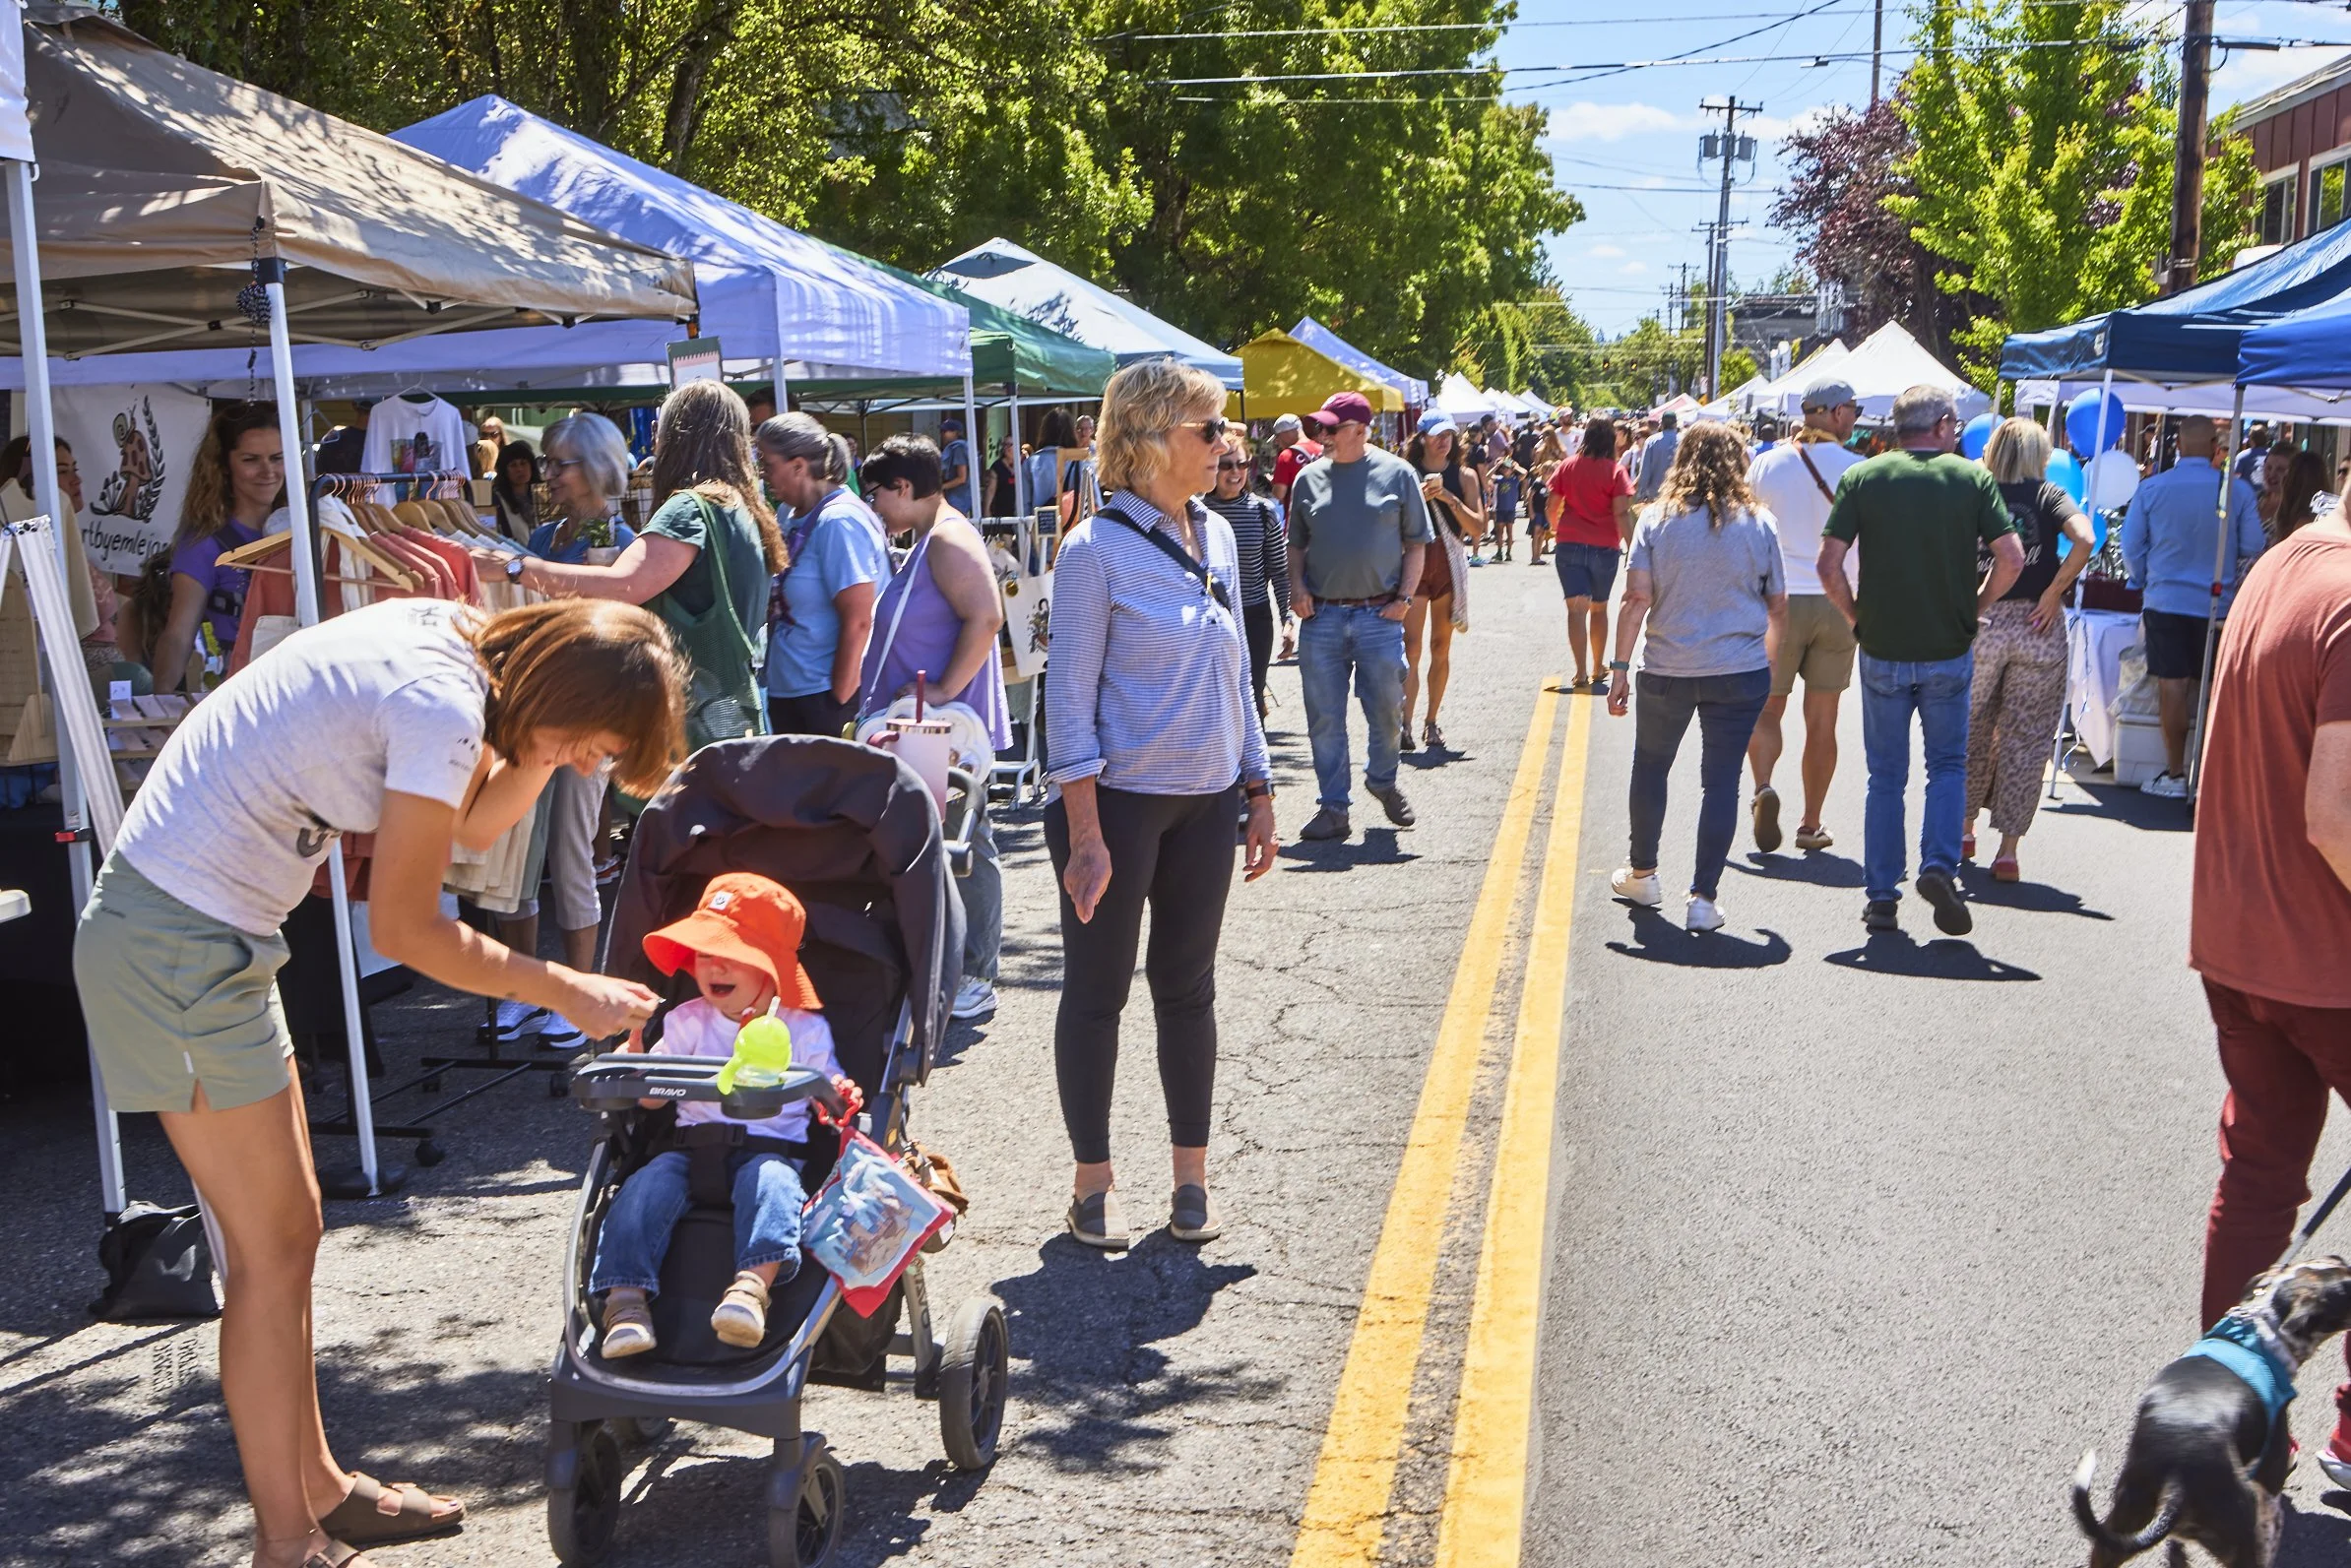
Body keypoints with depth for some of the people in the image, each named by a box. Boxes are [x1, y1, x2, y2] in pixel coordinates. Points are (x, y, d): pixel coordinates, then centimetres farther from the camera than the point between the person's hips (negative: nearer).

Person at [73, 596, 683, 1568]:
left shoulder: (448, 635, 1)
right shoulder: (442, 706, -24)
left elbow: (477, 820, 13)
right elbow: (404, 931, -17)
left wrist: (550, 745, -4)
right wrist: (566, 993, -9)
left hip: (198, 929, 9)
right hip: (181, 949, -9)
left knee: (287, 1227, 16)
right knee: (272, 1250, 0)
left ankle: (316, 1488, 30)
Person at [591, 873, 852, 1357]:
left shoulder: (804, 1027, 9)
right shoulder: (688, 1021, 15)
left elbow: (829, 1087, 7)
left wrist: (840, 1095, -18)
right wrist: (632, 1054, -9)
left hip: (772, 1148, -3)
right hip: (693, 1147, 3)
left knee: (770, 1179, -36)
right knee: (648, 1184, -27)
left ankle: (754, 1283, -52)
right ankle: (625, 1296, -32)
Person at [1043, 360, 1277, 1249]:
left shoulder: (1216, 538, 8)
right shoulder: (1097, 550, -12)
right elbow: (1070, 699, -12)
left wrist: (1258, 790, 12)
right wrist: (1084, 833, -17)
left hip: (1206, 800, 6)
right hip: (1120, 799, -6)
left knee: (1188, 986, 13)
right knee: (1096, 991, 6)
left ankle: (1191, 1175, 24)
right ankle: (1094, 1182, 19)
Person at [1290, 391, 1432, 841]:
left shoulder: (1397, 474, 1)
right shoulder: (1310, 477, 8)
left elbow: (1417, 544, 4)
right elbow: (1296, 543, 15)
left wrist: (1405, 597, -6)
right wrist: (1297, 587, 0)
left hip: (1379, 614, -2)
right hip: (1321, 616, 2)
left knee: (1387, 710, 5)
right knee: (1324, 718, 2)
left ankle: (1382, 780, 33)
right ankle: (1333, 807, 11)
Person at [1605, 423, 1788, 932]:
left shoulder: (1656, 522, -3)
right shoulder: (1758, 525, 0)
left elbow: (1637, 599, -9)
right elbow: (1778, 607, 5)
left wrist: (1620, 668, -4)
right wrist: (1769, 662, 20)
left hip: (1666, 670, 0)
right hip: (1740, 674, 0)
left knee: (1650, 767, 19)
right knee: (1721, 780, 4)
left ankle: (1642, 873, 33)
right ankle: (1704, 898, 4)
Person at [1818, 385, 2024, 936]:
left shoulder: (1862, 477, -1)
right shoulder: (1973, 478, -1)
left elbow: (1828, 564, -8)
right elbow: (2012, 558, -9)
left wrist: (1855, 616, 5)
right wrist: (1975, 607, 6)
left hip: (1882, 651, 1)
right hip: (1949, 652, 0)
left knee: (1886, 776, 11)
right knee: (1948, 765, 16)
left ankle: (1881, 897, 11)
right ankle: (1939, 865, -5)